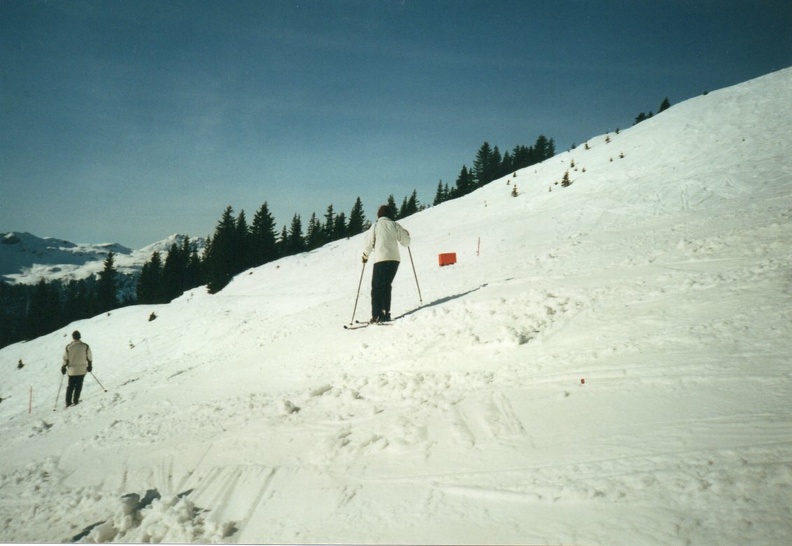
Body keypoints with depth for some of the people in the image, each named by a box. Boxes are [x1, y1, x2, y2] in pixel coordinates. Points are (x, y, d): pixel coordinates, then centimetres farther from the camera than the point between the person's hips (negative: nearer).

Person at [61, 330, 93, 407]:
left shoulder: (68, 347, -8)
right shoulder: (85, 346, -9)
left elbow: (65, 358, -1)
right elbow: (89, 357, -1)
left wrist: (64, 367, 12)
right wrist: (90, 365, 13)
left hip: (72, 370, 1)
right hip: (82, 370, -1)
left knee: (71, 386, 12)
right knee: (79, 385, 10)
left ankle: (68, 402, 11)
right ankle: (75, 401, 9)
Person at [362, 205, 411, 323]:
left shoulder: (375, 226, 2)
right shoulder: (394, 225, 6)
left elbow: (368, 243, 1)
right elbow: (405, 242, 8)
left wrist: (365, 256, 19)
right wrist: (406, 235, 31)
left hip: (380, 260, -3)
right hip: (394, 259, 3)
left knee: (377, 287, 2)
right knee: (386, 286, 15)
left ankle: (377, 315, -9)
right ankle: (386, 313, 11)